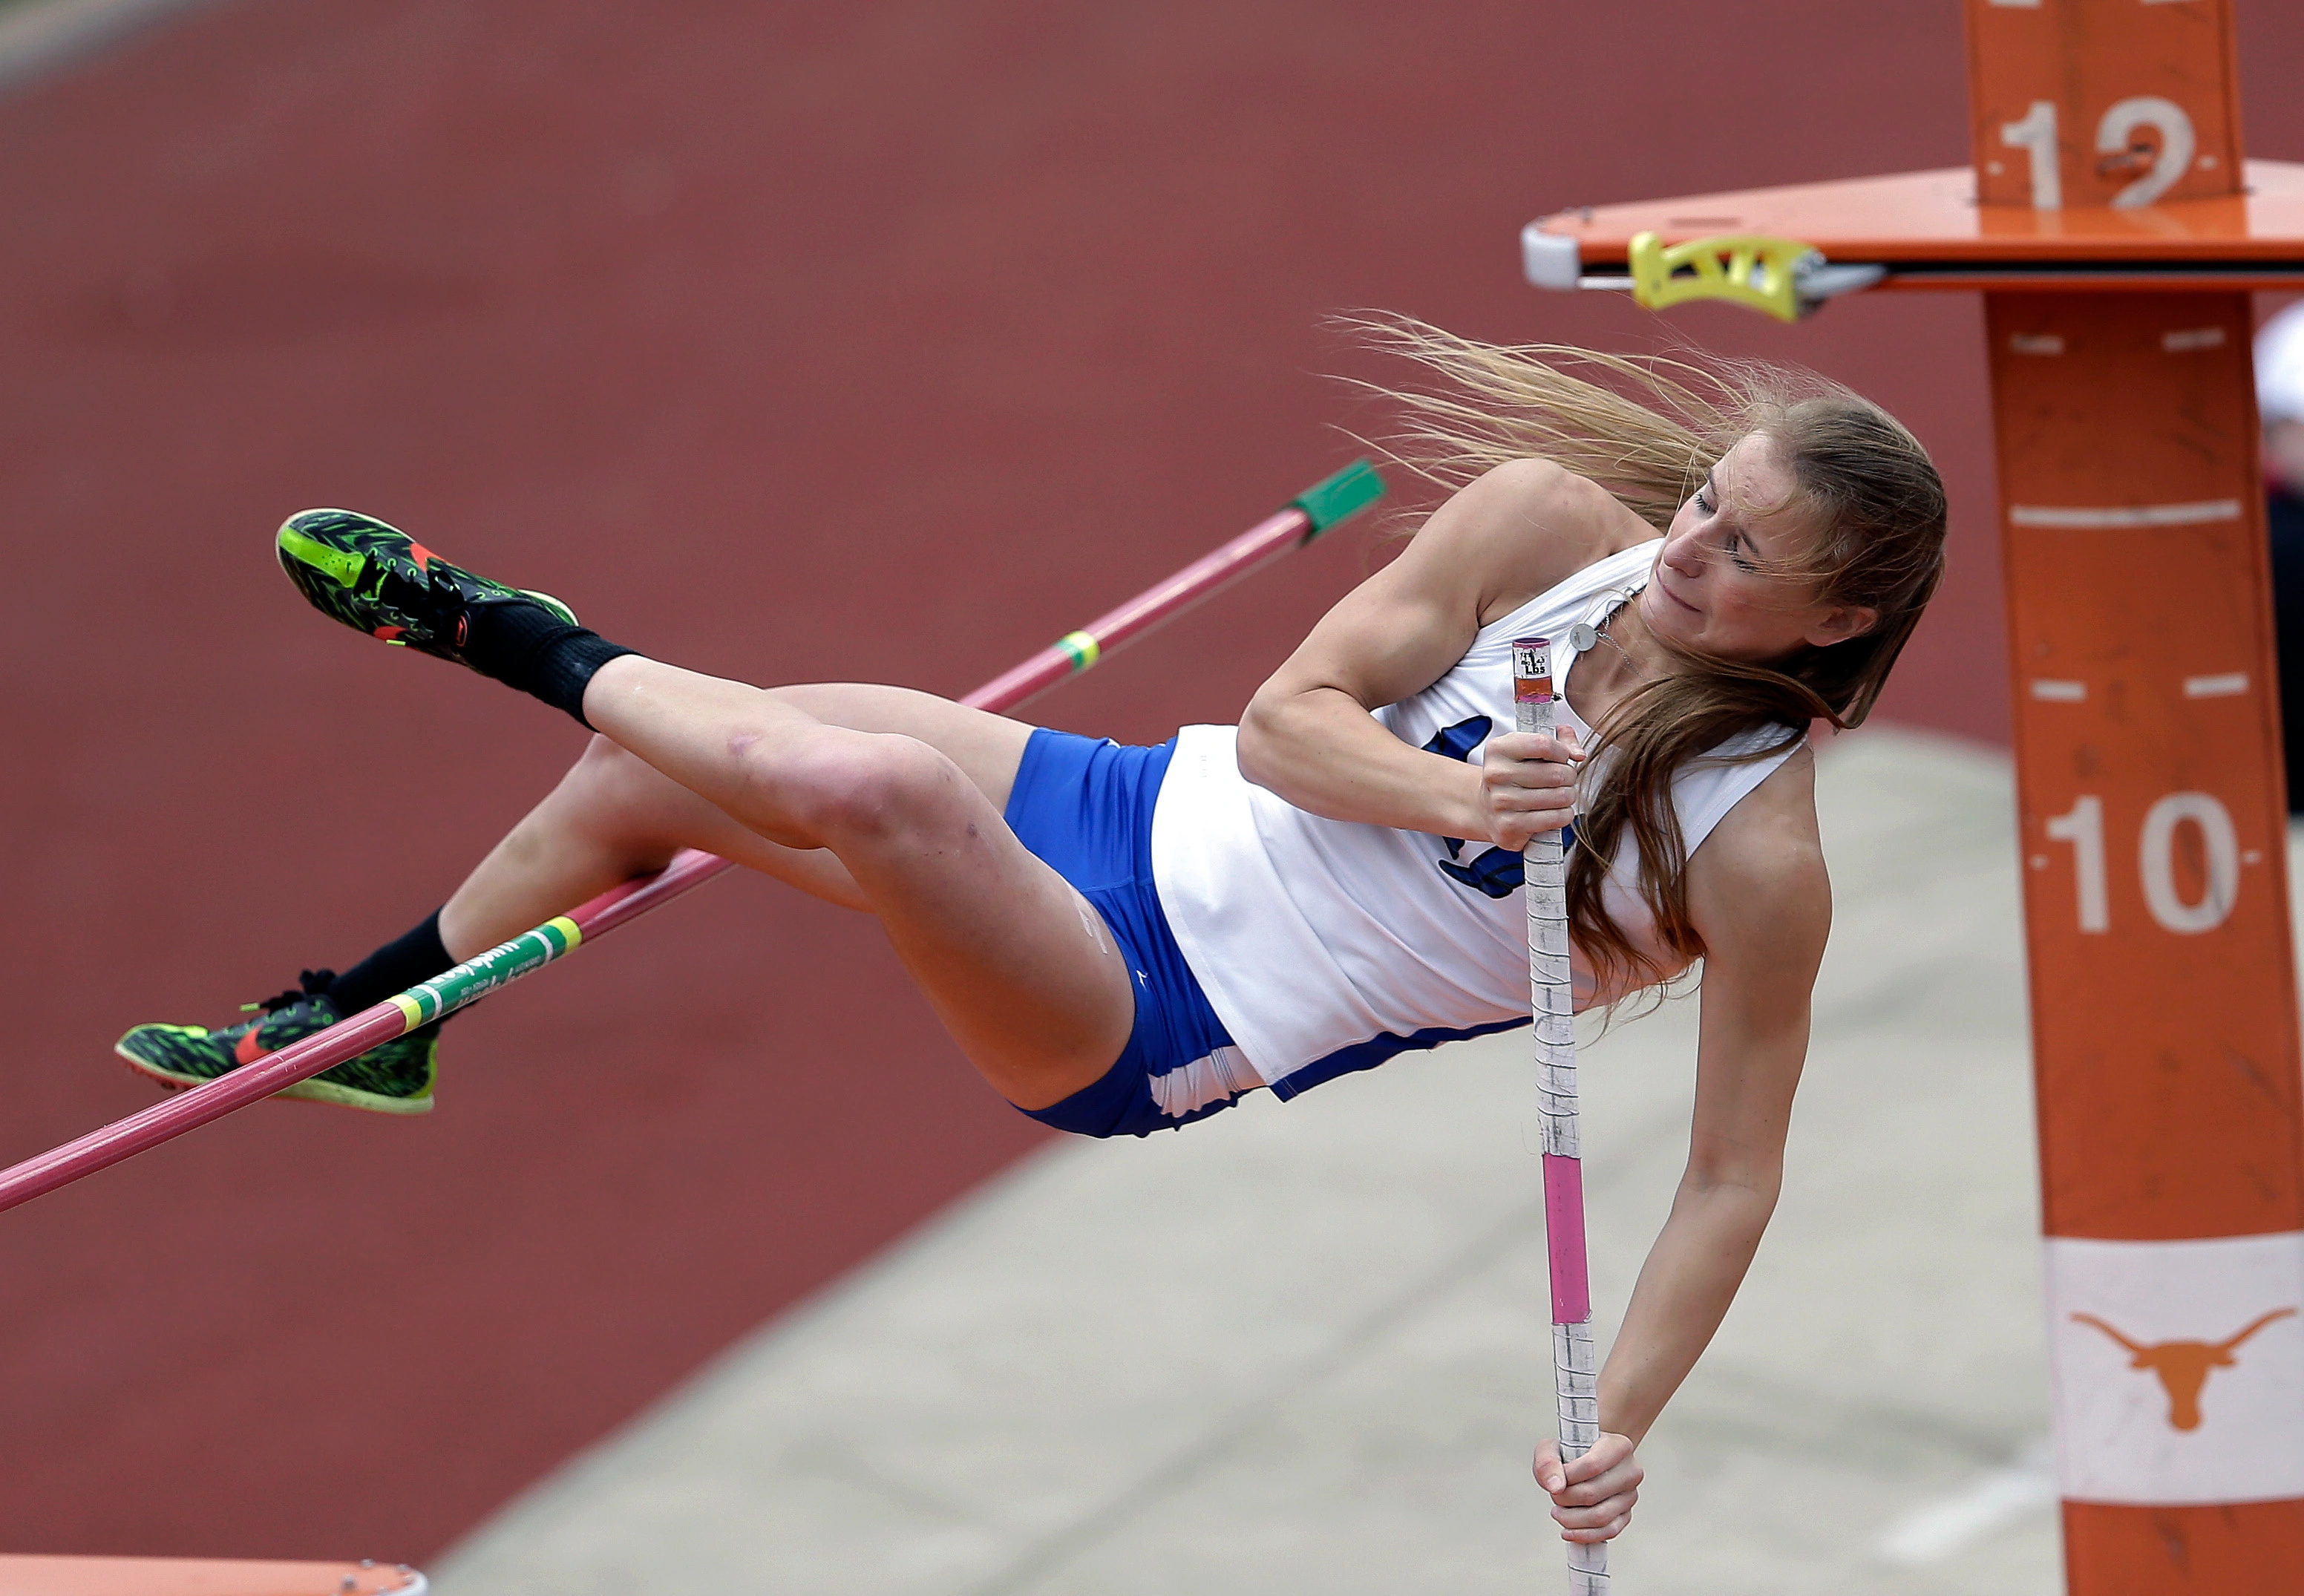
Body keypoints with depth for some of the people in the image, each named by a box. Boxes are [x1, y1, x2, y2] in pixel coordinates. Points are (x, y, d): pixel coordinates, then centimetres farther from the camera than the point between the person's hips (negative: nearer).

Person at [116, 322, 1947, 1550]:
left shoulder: (1761, 852, -22)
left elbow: (1733, 1180, -16)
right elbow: (1287, 717, -8)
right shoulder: (1553, 523, -11)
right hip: (1161, 816, 5)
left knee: (871, 785, -30)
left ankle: (496, 627, 1)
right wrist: (1449, 792, -28)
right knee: (642, 783, 11)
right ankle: (364, 1028, 42)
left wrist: (1622, 1430, -25)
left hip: (1172, 1033, -5)